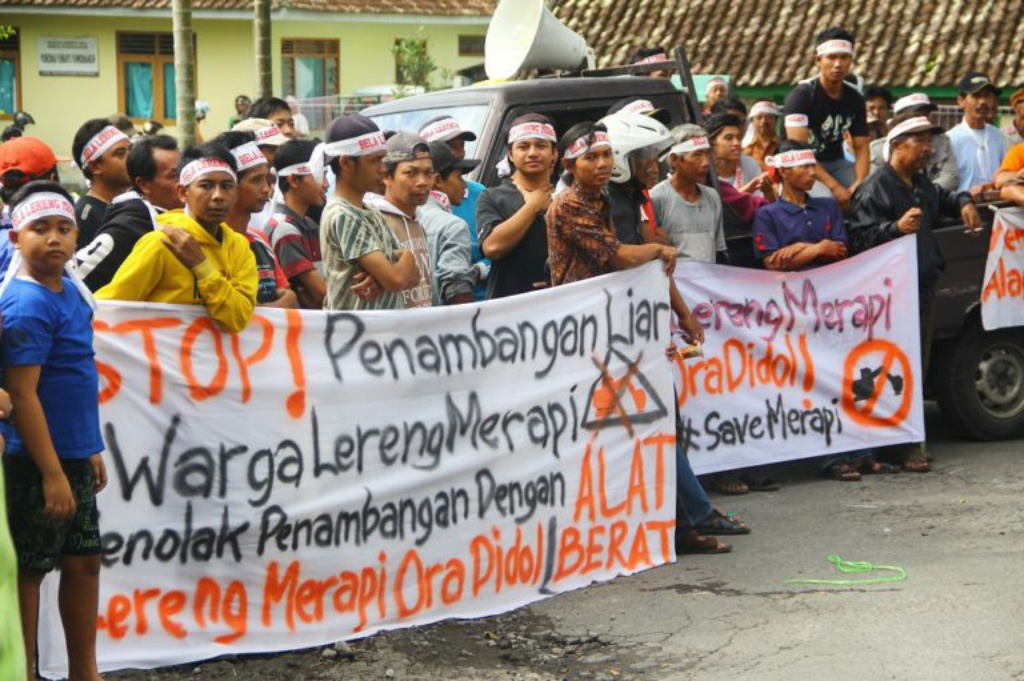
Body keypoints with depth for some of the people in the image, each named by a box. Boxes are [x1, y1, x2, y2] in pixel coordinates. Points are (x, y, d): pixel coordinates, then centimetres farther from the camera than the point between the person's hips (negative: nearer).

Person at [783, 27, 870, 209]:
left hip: (835, 163, 6)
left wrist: (859, 184, -20)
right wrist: (834, 186, -29)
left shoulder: (854, 98, 2)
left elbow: (861, 148, 1)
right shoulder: (802, 95, -16)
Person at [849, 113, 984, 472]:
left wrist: (963, 202, 19)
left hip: (923, 288, 10)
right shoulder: (875, 189, -12)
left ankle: (911, 444, 21)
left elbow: (942, 199, 39)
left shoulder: (922, 184, 16)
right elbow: (858, 239, -21)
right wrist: (896, 227, -32)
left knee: (917, 368, 13)